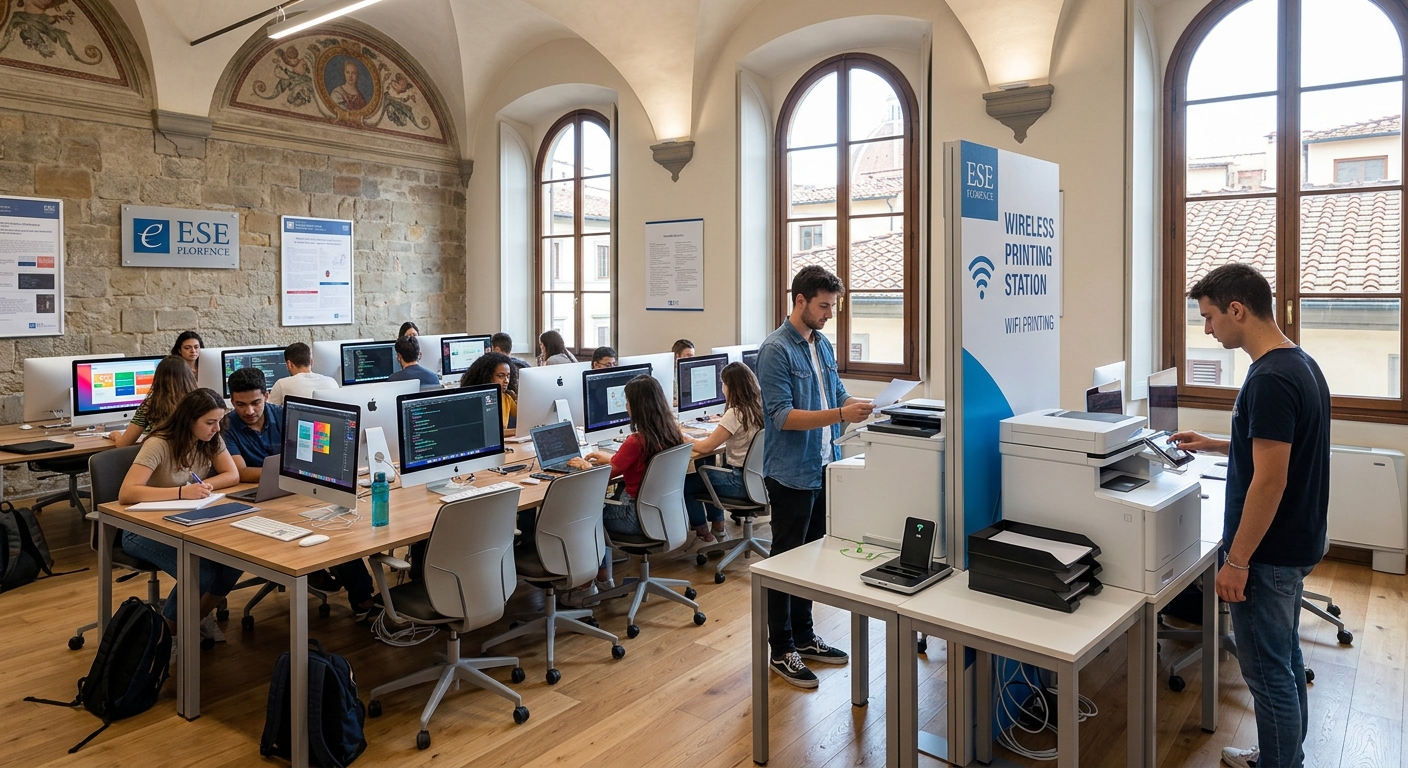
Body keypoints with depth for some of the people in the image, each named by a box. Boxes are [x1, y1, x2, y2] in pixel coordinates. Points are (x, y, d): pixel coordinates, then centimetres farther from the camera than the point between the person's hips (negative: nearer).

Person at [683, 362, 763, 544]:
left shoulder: (735, 413, -21)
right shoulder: (758, 408, 2)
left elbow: (706, 447, -16)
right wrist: (717, 434, 12)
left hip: (742, 482, -9)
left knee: (685, 483, 6)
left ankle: (703, 534, 19)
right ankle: (718, 527, 32)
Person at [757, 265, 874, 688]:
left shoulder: (823, 344, 10)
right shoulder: (776, 349, -15)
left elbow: (838, 394, 16)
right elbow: (782, 416, -22)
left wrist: (868, 406, -4)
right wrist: (841, 415, -28)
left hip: (821, 467, 8)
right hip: (791, 472, -8)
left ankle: (803, 636, 33)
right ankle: (781, 650, 18)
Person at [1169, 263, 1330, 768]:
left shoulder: (1270, 379, -25)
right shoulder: (1300, 364, 7)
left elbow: (1269, 482, -25)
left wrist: (1236, 561, -20)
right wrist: (1213, 446, 15)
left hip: (1269, 554, -10)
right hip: (1294, 545, 10)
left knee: (1267, 670, 4)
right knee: (1285, 658, 21)